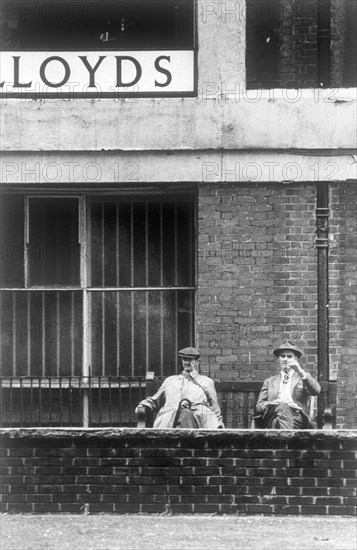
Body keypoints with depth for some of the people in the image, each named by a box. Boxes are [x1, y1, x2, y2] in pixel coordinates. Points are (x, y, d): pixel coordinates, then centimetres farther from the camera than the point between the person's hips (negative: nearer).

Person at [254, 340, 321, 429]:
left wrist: (301, 372, -11)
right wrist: (269, 404, -5)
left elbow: (316, 391, 1)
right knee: (281, 406, -37)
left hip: (297, 418, -1)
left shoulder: (302, 379, 24)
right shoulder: (269, 382, 30)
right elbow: (259, 406, 19)